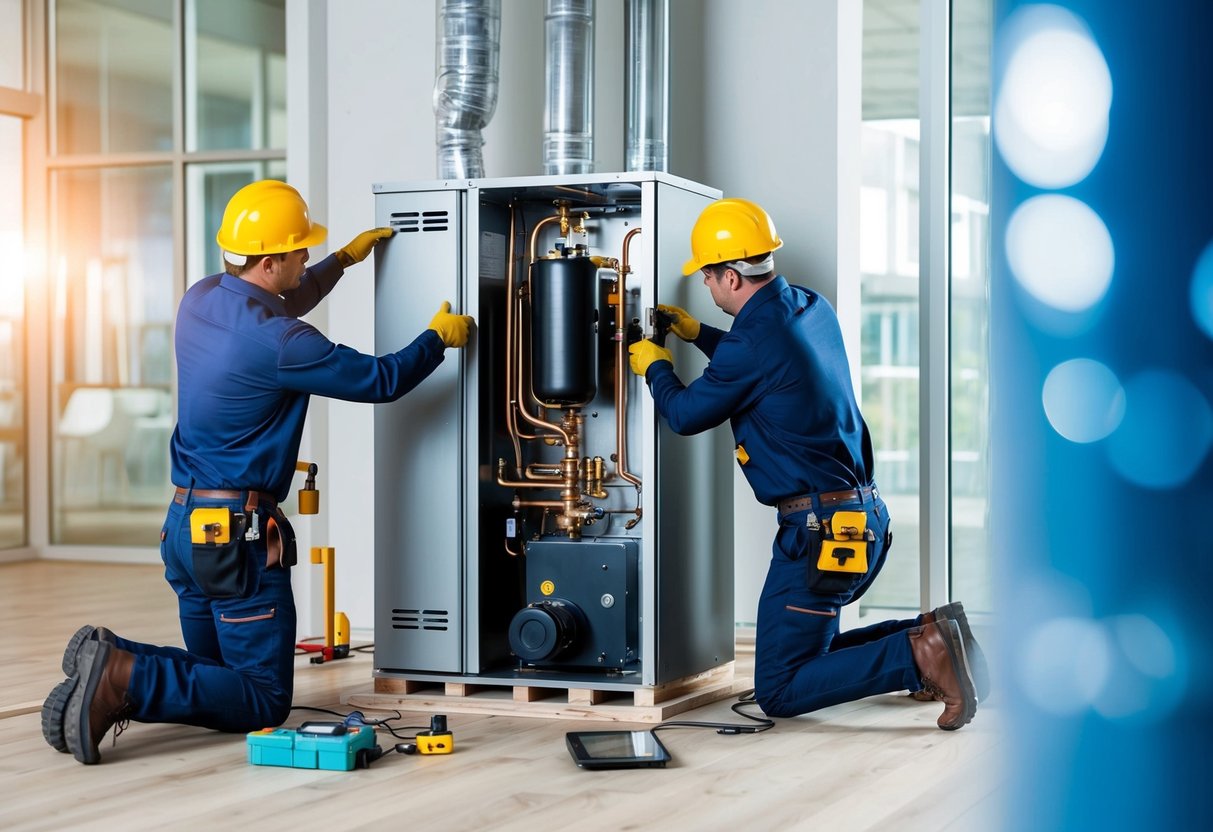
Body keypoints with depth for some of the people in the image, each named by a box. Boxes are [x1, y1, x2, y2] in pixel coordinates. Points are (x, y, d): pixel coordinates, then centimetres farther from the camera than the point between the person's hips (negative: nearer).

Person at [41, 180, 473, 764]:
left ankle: (109, 662, -5)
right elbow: (380, 381, -7)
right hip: (238, 535, -9)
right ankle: (124, 680, -19)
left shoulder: (200, 301, 6)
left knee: (224, 683, 18)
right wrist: (440, 338, 10)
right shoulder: (277, 342, -19)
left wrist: (345, 259, 36)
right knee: (265, 701, -2)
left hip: (184, 525, 9)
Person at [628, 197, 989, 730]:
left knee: (779, 691, -5)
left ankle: (919, 655, -16)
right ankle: (929, 637, 6)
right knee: (804, 653, 21)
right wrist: (697, 334, 33)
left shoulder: (754, 337, -18)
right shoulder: (811, 308, 8)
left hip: (819, 529, -9)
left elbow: (685, 416, -4)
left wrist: (654, 366, 15)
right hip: (866, 517, 9)